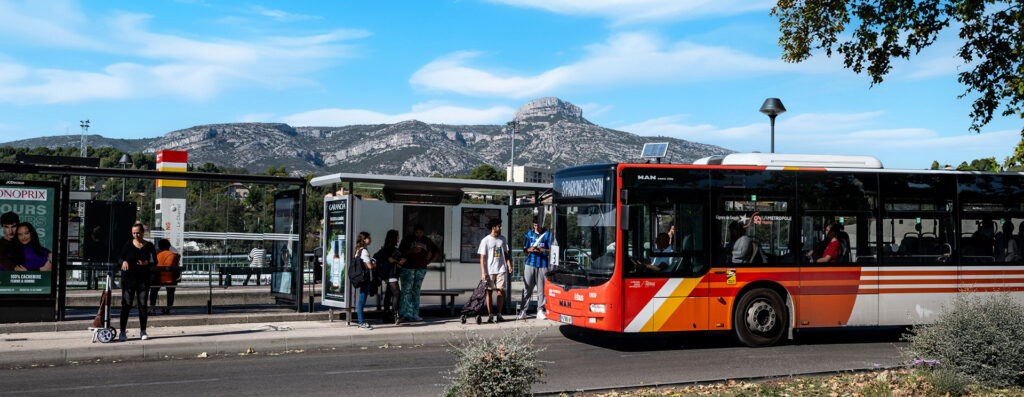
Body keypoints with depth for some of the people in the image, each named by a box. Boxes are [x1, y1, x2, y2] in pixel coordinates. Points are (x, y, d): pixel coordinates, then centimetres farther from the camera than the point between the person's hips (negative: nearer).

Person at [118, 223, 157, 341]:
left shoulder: (149, 246, 6)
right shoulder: (128, 245, 4)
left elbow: (155, 261, 5)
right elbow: (119, 258, 6)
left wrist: (146, 263, -14)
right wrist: (124, 262, -17)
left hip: (143, 279, 1)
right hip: (128, 279, -1)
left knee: (143, 305, 3)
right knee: (126, 305, -4)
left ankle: (143, 331, 14)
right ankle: (122, 332, 2)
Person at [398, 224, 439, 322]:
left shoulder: (427, 241, 12)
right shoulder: (407, 240, 3)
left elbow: (437, 252, 22)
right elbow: (400, 252, -5)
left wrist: (429, 261, 9)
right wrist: (412, 250, -19)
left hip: (421, 269, 3)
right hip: (407, 268, -3)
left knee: (416, 291, 3)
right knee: (406, 290, -8)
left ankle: (415, 314, 4)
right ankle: (405, 313, -7)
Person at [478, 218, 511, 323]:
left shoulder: (502, 239, 10)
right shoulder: (485, 240, -3)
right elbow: (482, 257, -4)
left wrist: (509, 264, 2)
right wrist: (483, 272, -11)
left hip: (500, 269, 3)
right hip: (489, 270, -3)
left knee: (501, 291, -2)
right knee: (489, 291, 2)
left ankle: (499, 314, 7)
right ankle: (490, 315, 9)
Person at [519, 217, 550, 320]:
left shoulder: (547, 234, 4)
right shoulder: (529, 233, 12)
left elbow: (550, 250, 1)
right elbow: (524, 248, 14)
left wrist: (541, 250, -17)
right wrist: (530, 250, -7)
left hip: (542, 265, -1)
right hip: (530, 264, 2)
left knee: (542, 289, 0)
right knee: (527, 288, 0)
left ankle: (540, 311, 8)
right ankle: (523, 310, 3)